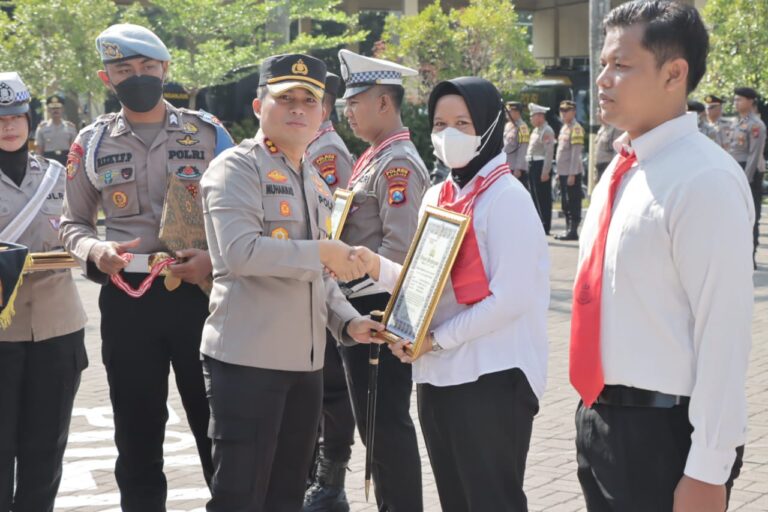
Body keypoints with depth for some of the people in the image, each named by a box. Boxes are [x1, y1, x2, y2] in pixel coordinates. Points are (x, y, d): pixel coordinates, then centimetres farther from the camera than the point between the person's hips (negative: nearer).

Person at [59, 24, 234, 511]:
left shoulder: (207, 132, 2)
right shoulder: (92, 143, 6)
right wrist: (95, 251, -9)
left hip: (200, 292, -1)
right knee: (137, 433, 10)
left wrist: (216, 257, -12)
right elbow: (73, 223, 13)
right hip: (126, 301, 1)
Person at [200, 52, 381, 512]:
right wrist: (322, 251, -15)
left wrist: (347, 321, 6)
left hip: (306, 360, 8)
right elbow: (239, 253, -23)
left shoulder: (316, 182, 17)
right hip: (247, 357, -8)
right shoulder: (237, 168, -8)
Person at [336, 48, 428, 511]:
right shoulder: (375, 158, 15)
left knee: (388, 422, -4)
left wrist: (353, 278, -16)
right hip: (363, 306, 10)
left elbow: (400, 248, -22)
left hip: (378, 308, -10)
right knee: (374, 420, 15)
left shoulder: (398, 163, -15)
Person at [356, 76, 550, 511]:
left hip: (492, 378, -8)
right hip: (438, 376, 8)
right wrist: (377, 266, -2)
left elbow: (511, 297, -18)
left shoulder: (506, 197, -11)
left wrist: (435, 339, -15)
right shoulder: (436, 197, 12)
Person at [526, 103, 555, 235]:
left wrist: (545, 172, -21)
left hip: (541, 166, -10)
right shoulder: (536, 130, 17)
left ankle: (545, 227, -1)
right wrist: (530, 168, 16)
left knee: (543, 198, -5)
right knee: (535, 197, 13)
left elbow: (549, 152, -18)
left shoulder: (547, 131, -12)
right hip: (533, 165, 10)